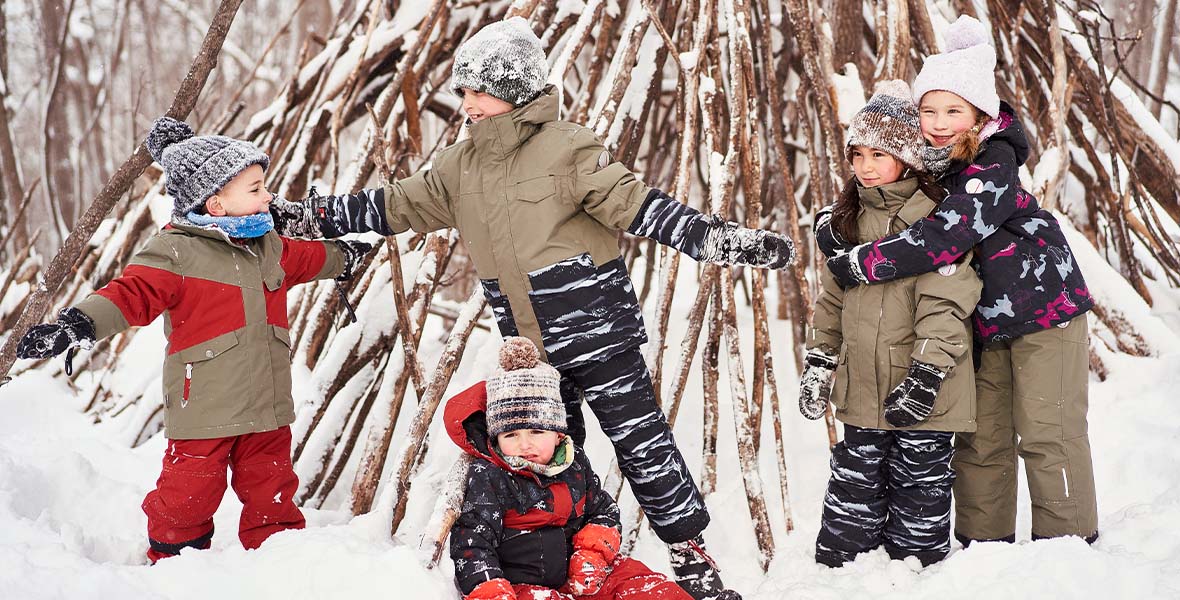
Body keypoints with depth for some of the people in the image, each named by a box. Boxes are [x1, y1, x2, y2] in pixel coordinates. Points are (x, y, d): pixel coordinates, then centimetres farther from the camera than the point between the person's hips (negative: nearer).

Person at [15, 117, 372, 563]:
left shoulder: (269, 246, 13)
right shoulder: (176, 251, -11)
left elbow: (305, 259, 34)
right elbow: (133, 293, -21)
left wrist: (342, 257, 50)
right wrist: (80, 324, -36)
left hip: (266, 407, 6)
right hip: (203, 407, -6)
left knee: (272, 494, 14)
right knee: (189, 496, 2)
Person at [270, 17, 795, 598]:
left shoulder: (566, 147, -10)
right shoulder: (458, 167, 8)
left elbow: (638, 205, -15)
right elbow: (393, 206, 14)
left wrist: (725, 239, -24)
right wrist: (302, 217, 11)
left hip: (596, 331, -6)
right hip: (529, 349, 6)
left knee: (641, 443, -2)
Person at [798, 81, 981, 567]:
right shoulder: (848, 219, 11)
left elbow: (945, 306, -17)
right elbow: (832, 300, 18)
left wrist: (924, 377, -21)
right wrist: (818, 365, 14)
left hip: (921, 395, -6)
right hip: (862, 389, 6)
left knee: (919, 492, 7)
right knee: (854, 488, 12)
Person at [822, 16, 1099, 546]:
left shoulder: (993, 163, -21)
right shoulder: (926, 166, 1)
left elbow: (944, 235, -31)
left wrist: (862, 263, -26)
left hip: (1043, 309, -7)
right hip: (985, 323, 7)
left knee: (1046, 434, -3)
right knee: (980, 439, 10)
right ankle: (984, 543, 20)